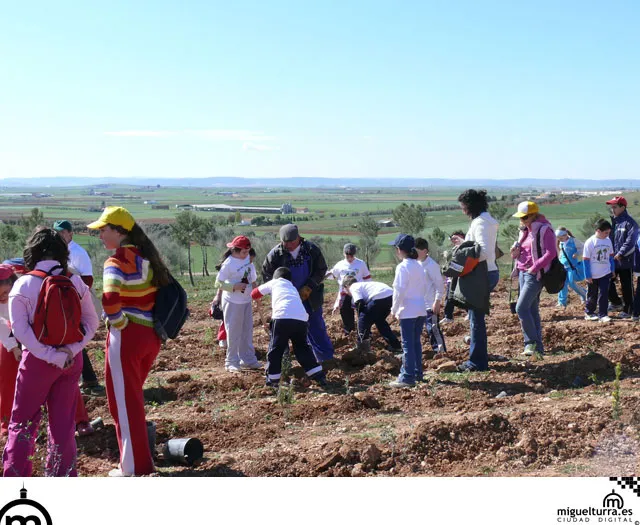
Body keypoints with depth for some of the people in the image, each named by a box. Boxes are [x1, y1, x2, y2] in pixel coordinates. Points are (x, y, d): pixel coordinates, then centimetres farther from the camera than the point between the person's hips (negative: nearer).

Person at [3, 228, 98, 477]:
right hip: (71, 360, 3)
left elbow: (20, 329, -16)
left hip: (37, 361, -3)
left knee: (23, 421, 10)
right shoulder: (75, 282, 0)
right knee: (64, 421, 14)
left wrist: (53, 357, -16)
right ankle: (63, 475, 20)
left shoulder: (23, 284, -9)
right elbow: (91, 321, -2)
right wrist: (71, 350, -9)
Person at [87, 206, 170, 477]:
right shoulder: (147, 256, 9)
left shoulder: (117, 261, -15)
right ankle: (140, 457, 33)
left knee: (124, 402, 4)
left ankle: (134, 467, 11)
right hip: (151, 335, 8)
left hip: (127, 337, -8)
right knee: (133, 398, 23)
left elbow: (110, 299, -31)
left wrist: (118, 322, -15)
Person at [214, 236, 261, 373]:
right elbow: (218, 283, -17)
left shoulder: (247, 258, 1)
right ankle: (231, 362, 9)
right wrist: (234, 287, -27)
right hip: (233, 303, -7)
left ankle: (248, 359, 25)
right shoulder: (228, 264, -20)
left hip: (247, 301, 7)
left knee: (247, 331, 14)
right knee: (233, 333, -1)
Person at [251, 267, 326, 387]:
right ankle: (319, 376, 18)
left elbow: (254, 293, 30)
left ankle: (272, 380, 15)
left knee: (275, 349, 10)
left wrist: (257, 302, 53)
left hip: (283, 317, -4)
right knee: (303, 348, 20)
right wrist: (272, 326, 47)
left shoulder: (274, 283, 24)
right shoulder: (293, 288, 38)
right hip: (301, 319, 5)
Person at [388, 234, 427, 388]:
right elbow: (424, 287, 14)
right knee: (416, 342, 16)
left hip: (407, 311, -8)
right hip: (421, 309, 8)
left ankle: (407, 377, -3)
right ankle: (417, 373, 23)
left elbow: (399, 291, -16)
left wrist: (394, 310, -8)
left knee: (408, 344, -4)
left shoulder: (403, 267, -14)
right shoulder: (419, 266, 9)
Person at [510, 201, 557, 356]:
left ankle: (531, 342, -3)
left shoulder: (544, 230, -10)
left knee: (521, 308, -15)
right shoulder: (525, 230, 16)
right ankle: (538, 347, 13)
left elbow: (550, 253, -18)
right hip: (523, 272, 9)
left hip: (535, 274, -9)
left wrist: (534, 268, -21)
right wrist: (516, 252, 2)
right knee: (532, 310, 9)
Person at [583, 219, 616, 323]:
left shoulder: (608, 241, -1)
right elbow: (586, 259, -11)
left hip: (605, 273, 3)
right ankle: (589, 313, 27)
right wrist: (588, 275, -11)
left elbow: (610, 256, 11)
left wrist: (612, 269, 12)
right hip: (593, 275, -3)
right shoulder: (590, 242, -14)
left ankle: (602, 315, 1)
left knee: (604, 294, -2)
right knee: (592, 295, 11)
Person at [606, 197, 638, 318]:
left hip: (625, 261, -7)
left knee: (626, 287, 3)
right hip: (612, 259, 7)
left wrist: (620, 254, -22)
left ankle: (627, 310, 13)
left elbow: (630, 241, -20)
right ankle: (616, 303, 30)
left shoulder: (629, 222, -13)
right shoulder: (613, 221, 10)